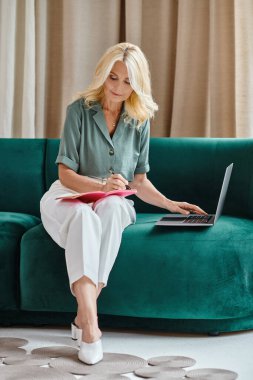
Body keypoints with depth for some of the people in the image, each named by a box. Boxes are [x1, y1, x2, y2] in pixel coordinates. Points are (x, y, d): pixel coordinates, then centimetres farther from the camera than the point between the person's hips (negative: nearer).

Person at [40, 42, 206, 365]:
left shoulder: (140, 121, 5)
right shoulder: (79, 110, -6)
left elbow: (139, 181, 10)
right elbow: (66, 173, -9)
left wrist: (169, 203, -5)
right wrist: (101, 185, -26)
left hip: (112, 202, 3)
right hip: (69, 197, -2)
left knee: (114, 208, -36)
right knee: (84, 214, -39)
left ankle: (84, 314, -37)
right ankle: (91, 326, -52)